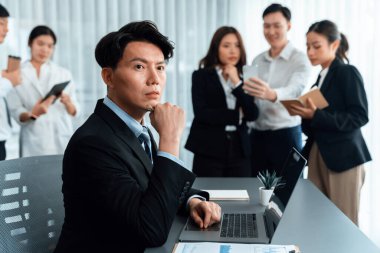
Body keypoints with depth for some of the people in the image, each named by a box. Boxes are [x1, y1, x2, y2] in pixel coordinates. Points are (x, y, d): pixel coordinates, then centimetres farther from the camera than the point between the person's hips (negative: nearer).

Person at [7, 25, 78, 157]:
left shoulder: (64, 74, 10)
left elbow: (74, 112, 7)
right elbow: (15, 113, -1)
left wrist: (68, 103, -13)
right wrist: (32, 114, -21)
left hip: (62, 139, 2)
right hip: (33, 143, -1)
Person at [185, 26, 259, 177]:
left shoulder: (243, 79, 11)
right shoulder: (201, 76, 1)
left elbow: (252, 115, -1)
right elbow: (201, 113, -11)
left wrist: (237, 83, -8)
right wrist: (236, 115, -3)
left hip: (239, 150, 4)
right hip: (209, 149, -3)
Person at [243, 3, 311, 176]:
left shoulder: (300, 60, -8)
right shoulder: (257, 60, 10)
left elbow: (294, 90, -28)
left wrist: (272, 94, -48)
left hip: (285, 135, -5)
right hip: (257, 135, 5)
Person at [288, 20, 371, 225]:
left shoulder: (348, 73, -6)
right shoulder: (321, 77, 15)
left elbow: (359, 116, -15)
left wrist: (316, 116, -22)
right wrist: (306, 115, -2)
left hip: (343, 157, -7)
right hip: (318, 155, 7)